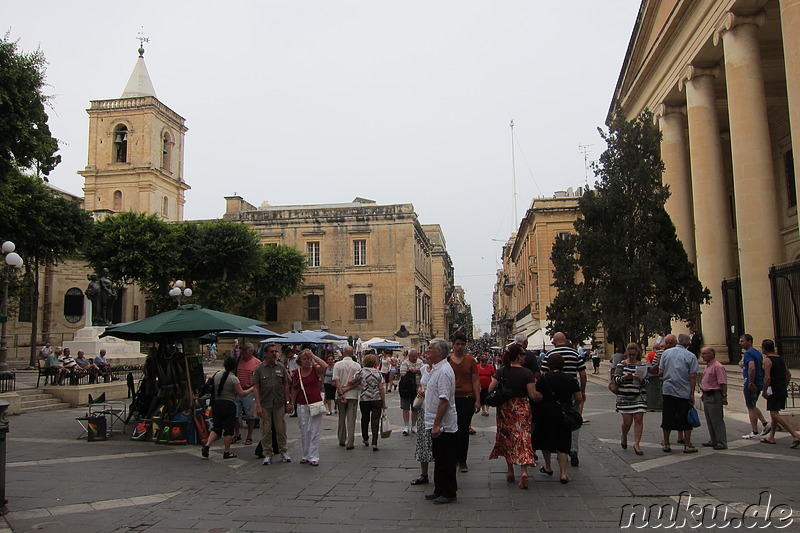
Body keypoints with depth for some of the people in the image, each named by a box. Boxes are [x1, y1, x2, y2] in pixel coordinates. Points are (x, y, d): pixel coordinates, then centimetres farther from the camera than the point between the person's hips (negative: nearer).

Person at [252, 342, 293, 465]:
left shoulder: (281, 367, 5)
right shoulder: (259, 369, -2)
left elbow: (286, 385, 10)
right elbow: (256, 388, -4)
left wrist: (288, 402, 5)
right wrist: (258, 405, -11)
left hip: (279, 403, 2)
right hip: (265, 404, -2)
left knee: (281, 429, 6)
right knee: (266, 430, 3)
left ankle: (283, 452, 20)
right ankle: (267, 454, 13)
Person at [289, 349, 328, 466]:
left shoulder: (316, 369, -4)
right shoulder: (297, 373, 5)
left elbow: (325, 366, -26)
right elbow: (294, 389, 15)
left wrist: (313, 355, -21)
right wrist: (292, 403, 13)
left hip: (316, 403, -3)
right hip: (302, 405, 3)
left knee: (314, 432, -1)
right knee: (304, 432, 9)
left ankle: (314, 457, 6)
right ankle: (306, 456, 21)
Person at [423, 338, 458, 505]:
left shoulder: (444, 371, -20)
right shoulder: (436, 369, 13)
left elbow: (444, 400, -25)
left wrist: (437, 424, -25)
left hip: (444, 426, -10)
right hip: (437, 424, 10)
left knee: (446, 461, 1)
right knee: (439, 459, 18)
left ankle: (449, 493, 12)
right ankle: (439, 490, 29)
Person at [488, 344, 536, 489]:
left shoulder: (502, 371, -2)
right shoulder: (527, 373, -10)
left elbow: (490, 389, -5)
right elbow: (533, 395, -12)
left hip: (504, 408, 3)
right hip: (522, 409, -2)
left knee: (506, 438, 14)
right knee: (522, 438, 0)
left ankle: (510, 470, 21)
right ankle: (524, 471, -14)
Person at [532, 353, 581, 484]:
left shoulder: (544, 378, -9)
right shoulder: (571, 379, -1)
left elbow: (536, 397, -16)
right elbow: (579, 398, 1)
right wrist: (572, 406, 20)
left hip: (546, 413, -2)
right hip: (564, 415, 2)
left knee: (545, 440, 17)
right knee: (562, 443, 6)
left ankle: (548, 467, 30)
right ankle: (563, 473, -1)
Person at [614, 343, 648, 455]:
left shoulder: (642, 365, 7)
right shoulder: (621, 364, 4)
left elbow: (646, 382, 3)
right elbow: (616, 379, -2)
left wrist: (640, 379, -18)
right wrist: (624, 377, -22)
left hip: (639, 396, 1)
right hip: (624, 396, -1)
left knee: (639, 419, -6)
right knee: (627, 421, -1)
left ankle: (636, 444, 3)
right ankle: (624, 437, 30)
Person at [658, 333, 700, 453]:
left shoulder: (666, 353, 3)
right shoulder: (691, 356, -3)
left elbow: (660, 372, 2)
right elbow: (693, 376, -7)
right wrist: (692, 394, -2)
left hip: (668, 390, 2)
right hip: (684, 392, -2)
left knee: (667, 418, 9)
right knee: (686, 420, 7)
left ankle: (666, 444, 15)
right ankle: (687, 445, 10)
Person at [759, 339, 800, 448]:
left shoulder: (767, 360, -13)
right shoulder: (780, 358, 13)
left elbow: (767, 377, -21)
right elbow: (788, 375, 18)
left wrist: (764, 391, -14)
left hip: (773, 390, -9)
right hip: (782, 390, 9)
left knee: (774, 414, -9)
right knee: (774, 413, 16)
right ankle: (771, 437, 22)